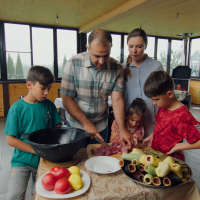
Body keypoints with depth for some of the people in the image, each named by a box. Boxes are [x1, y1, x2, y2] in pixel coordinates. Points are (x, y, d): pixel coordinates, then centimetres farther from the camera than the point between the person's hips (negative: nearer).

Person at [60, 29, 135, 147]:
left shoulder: (117, 68, -10)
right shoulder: (73, 64, -17)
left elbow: (117, 100, -13)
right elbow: (67, 100, -15)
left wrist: (122, 128, -23)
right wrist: (86, 124, -18)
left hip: (101, 126, 2)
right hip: (76, 124, -2)